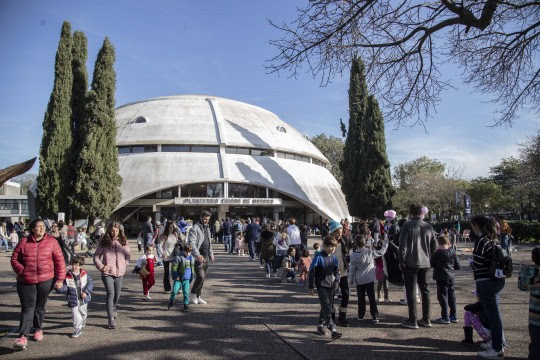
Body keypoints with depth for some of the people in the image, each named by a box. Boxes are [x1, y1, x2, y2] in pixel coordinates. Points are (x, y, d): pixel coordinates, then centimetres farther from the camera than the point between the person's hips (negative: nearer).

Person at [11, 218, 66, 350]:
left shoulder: (51, 241, -3)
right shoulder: (24, 242, 1)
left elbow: (59, 261, -2)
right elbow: (14, 259, 8)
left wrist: (60, 279, -6)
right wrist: (22, 271, -6)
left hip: (45, 280, 0)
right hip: (26, 281, 0)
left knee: (40, 307, 13)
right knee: (27, 308, -4)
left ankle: (38, 329, 33)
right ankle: (23, 337, -3)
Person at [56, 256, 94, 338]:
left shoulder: (84, 274, -8)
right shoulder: (67, 276, -9)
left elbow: (90, 283, -3)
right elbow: (65, 288, -10)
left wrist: (86, 292, -14)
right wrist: (59, 288, -31)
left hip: (83, 298, 1)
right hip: (73, 300, -1)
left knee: (83, 311, 22)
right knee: (75, 314, -6)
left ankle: (83, 320, 53)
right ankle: (77, 329, 10)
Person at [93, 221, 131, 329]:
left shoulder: (123, 242, 2)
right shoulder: (104, 242, -4)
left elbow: (128, 254, 14)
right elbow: (96, 256, 1)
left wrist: (125, 263, -1)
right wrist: (101, 267, -11)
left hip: (119, 273, 3)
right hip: (107, 273, -3)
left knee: (117, 295, 14)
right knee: (110, 294, -13)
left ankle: (113, 309, 44)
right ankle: (111, 319, -7)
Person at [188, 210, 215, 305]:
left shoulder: (207, 228, 18)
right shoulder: (194, 228, -9)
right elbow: (192, 243, -19)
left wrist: (211, 254, 23)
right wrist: (197, 255, -29)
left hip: (206, 257, 8)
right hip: (198, 257, -8)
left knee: (203, 278, 10)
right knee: (200, 276, -14)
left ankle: (198, 296, 21)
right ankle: (192, 294, 5)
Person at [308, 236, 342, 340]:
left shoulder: (334, 258, 4)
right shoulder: (318, 258, -13)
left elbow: (336, 271, 14)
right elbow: (311, 272, -9)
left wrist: (337, 281, -3)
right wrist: (311, 287, -8)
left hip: (331, 286, 6)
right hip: (321, 286, -6)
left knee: (328, 306, 14)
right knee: (326, 307, -10)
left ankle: (320, 325, 31)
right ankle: (333, 330, -14)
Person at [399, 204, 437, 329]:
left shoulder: (407, 225, -10)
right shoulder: (428, 227, 5)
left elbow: (403, 245, -14)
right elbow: (434, 245, 8)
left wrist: (401, 261, -6)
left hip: (410, 263, -5)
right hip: (425, 263, 5)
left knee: (410, 291, 2)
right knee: (425, 290, 14)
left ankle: (412, 321, 4)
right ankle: (426, 319, 20)